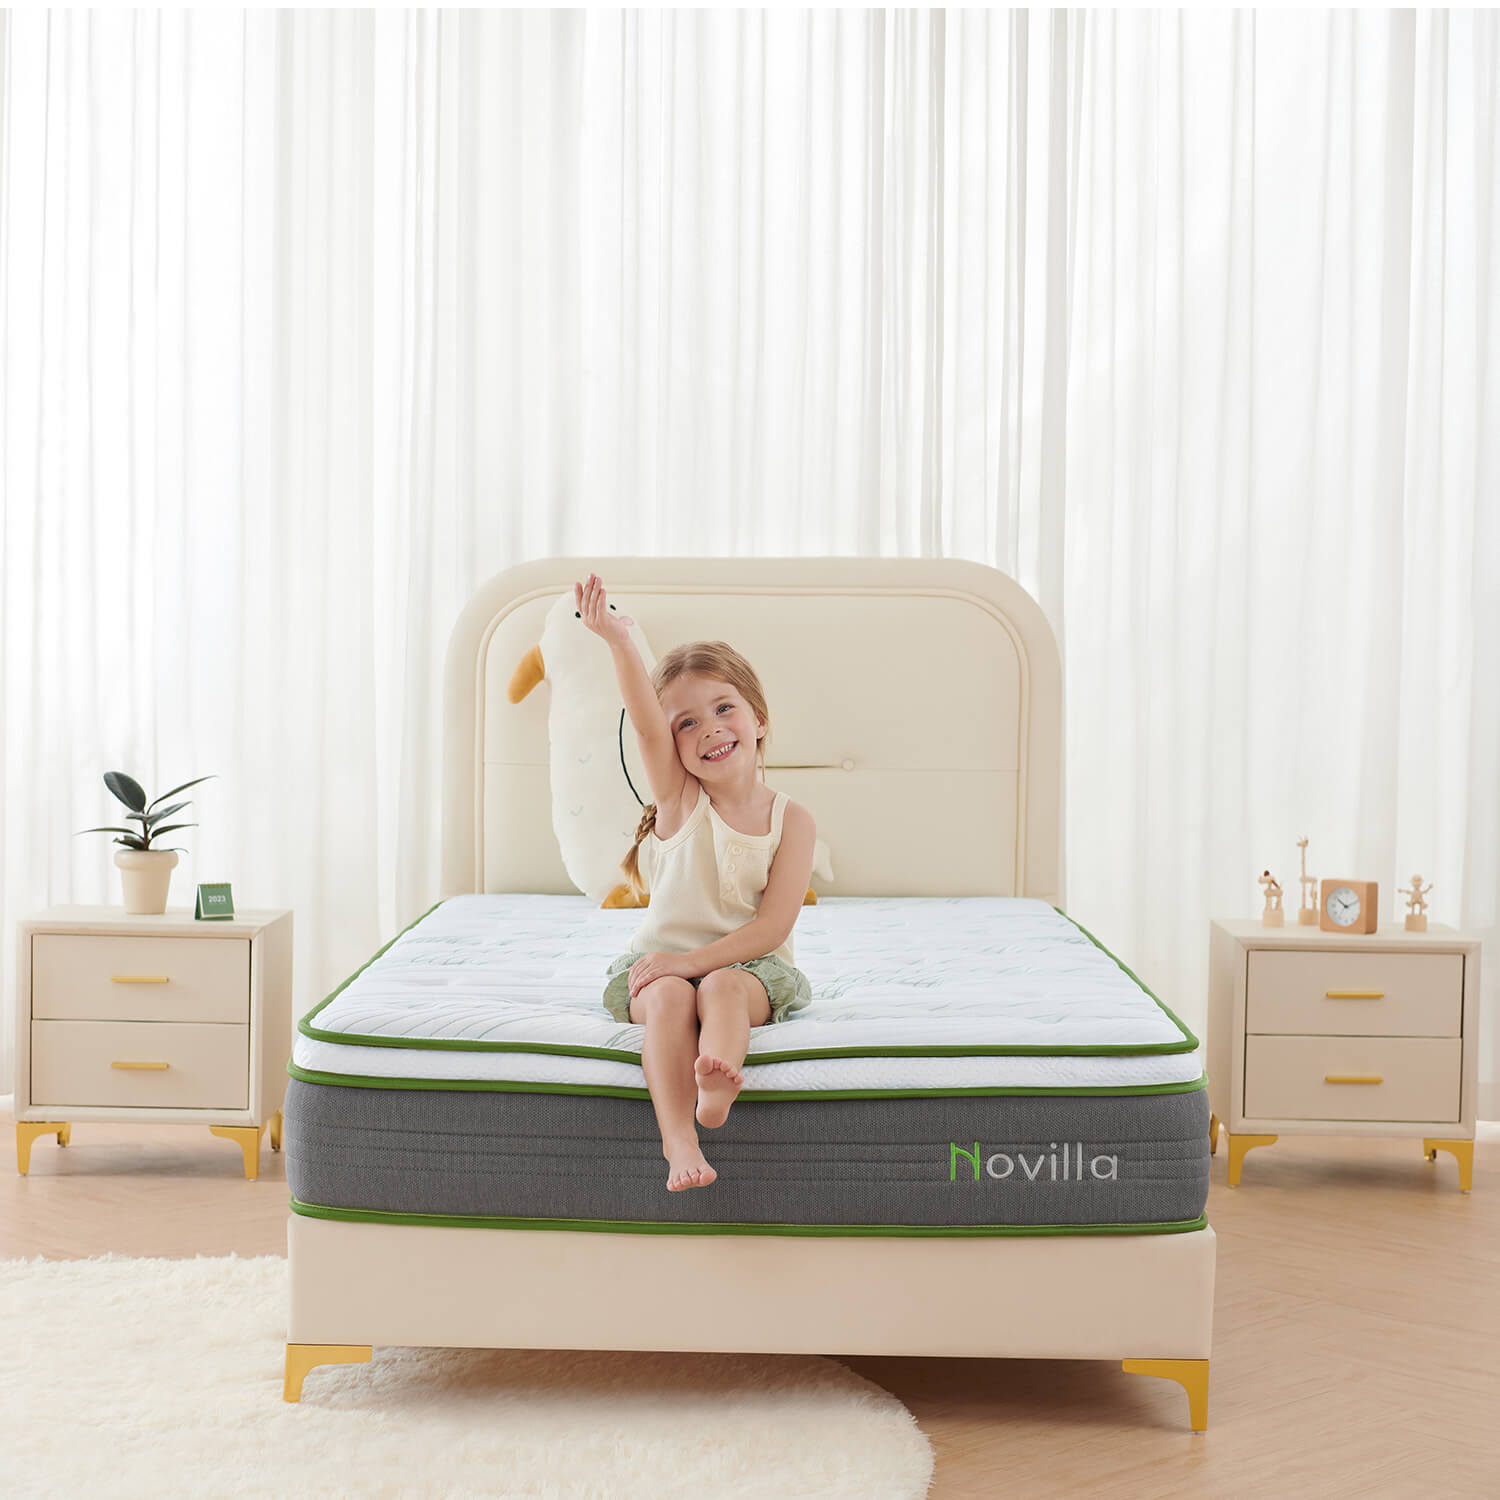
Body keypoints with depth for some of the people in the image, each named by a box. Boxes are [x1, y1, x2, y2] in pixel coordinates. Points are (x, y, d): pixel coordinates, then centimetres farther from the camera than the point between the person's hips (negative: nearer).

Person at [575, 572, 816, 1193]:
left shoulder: (791, 820, -2)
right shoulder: (677, 798, -1)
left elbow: (772, 926, -10)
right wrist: (617, 640, -37)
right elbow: (645, 723, -20)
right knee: (669, 998, -32)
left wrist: (694, 960, -23)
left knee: (721, 987, -34)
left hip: (748, 963, -1)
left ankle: (716, 1085, -60)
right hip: (661, 960, 1)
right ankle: (677, 1137, -42)